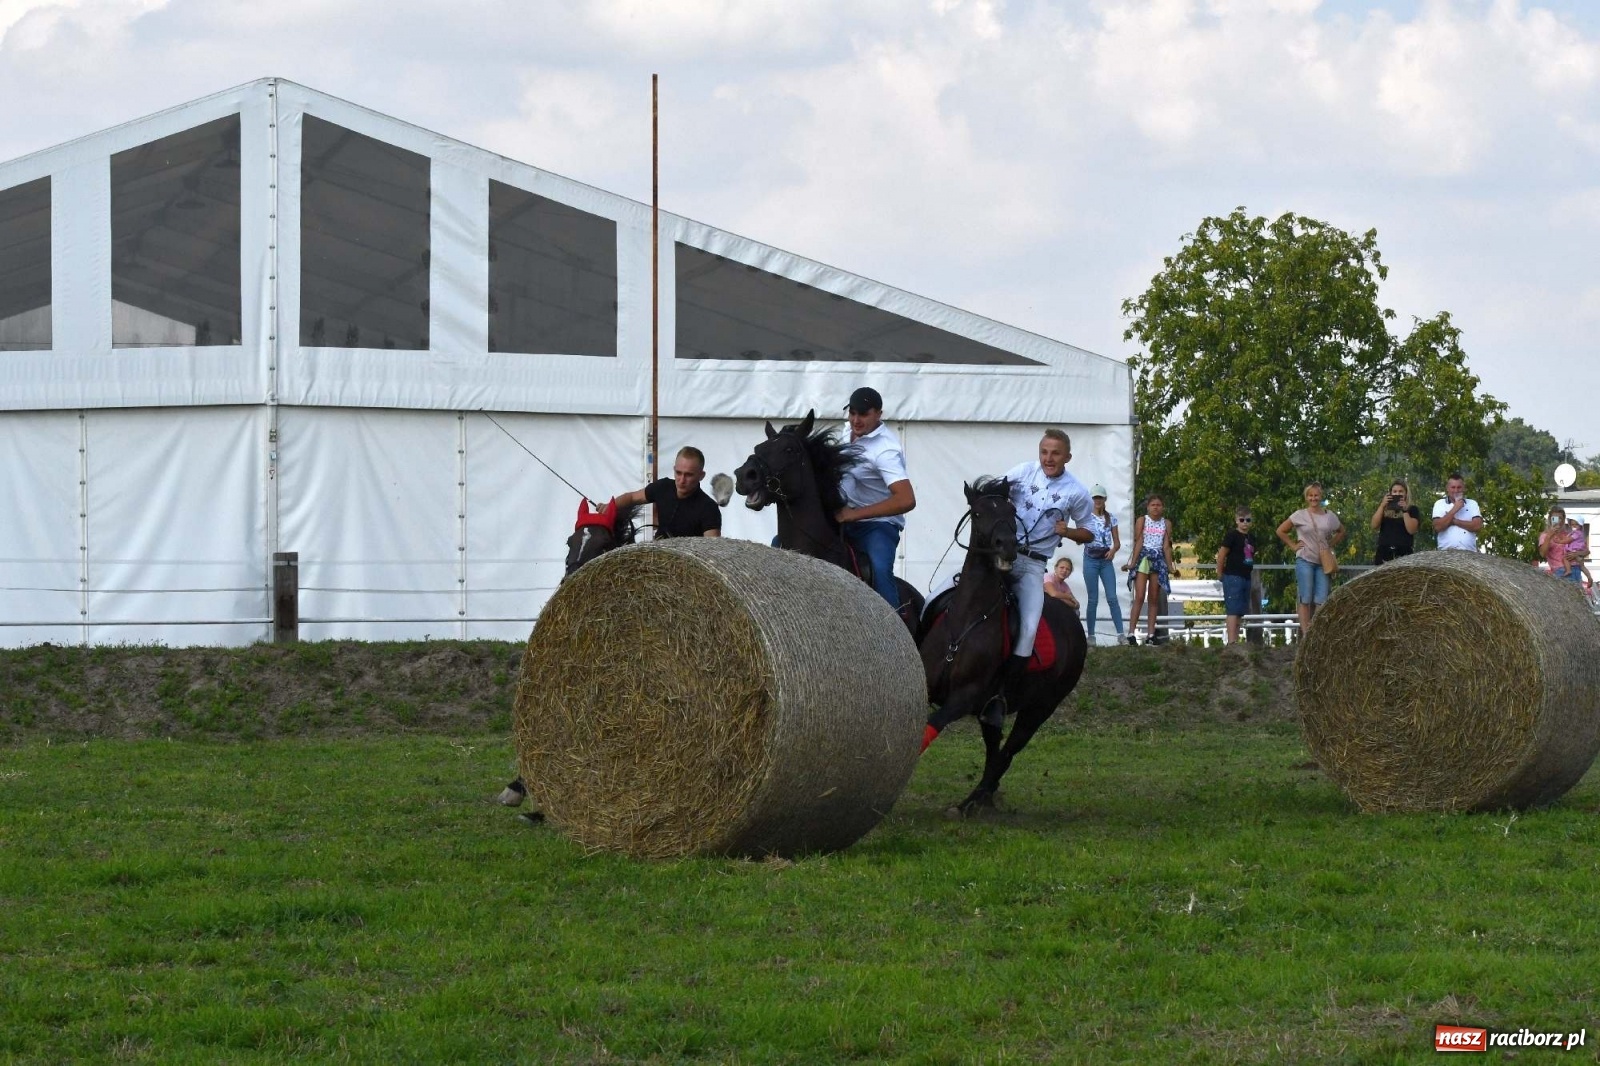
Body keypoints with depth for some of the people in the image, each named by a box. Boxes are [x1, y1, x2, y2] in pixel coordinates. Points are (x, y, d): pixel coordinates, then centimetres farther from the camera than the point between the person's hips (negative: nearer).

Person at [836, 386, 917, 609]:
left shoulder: (884, 449, -22)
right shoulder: (850, 433, 4)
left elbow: (906, 500, -34)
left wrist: (854, 515, -30)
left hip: (877, 525, -9)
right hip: (842, 518, 9)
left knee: (880, 569, -37)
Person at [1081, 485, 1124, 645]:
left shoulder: (1111, 518, 7)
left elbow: (1117, 542, 8)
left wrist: (1113, 550, -13)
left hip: (1106, 560, 1)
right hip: (1090, 559, -1)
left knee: (1112, 598, -6)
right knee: (1093, 599, 0)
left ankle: (1120, 634, -9)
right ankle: (1091, 635, 5)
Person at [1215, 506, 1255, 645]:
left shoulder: (1251, 537, 13)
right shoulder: (1232, 535, -10)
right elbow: (1221, 555, -9)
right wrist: (1221, 573, -3)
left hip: (1246, 577, 8)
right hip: (1233, 577, -8)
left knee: (1241, 612, 10)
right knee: (1233, 611, -11)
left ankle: (1235, 640, 15)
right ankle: (1232, 641, -15)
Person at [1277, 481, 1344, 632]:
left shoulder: (1330, 516, 9)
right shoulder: (1300, 515, 1)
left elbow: (1341, 532, 25)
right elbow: (1281, 531, 6)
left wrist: (1332, 545, 11)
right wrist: (1293, 545, 0)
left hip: (1323, 562, 3)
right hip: (1305, 561, -3)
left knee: (1321, 600, -1)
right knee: (1305, 599, -4)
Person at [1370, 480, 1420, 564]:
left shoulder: (1412, 509, 8)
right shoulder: (1384, 509, 16)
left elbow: (1411, 530, -4)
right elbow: (1374, 525, 3)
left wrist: (1405, 511, -11)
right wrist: (1382, 506, -5)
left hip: (1403, 553, -3)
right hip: (1383, 551, 3)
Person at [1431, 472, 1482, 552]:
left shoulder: (1472, 504, 12)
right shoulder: (1439, 504, 10)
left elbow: (1477, 526, -1)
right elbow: (1437, 527, -4)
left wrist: (1454, 521, -4)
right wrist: (1454, 510, -6)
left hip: (1469, 553, 1)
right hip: (1446, 552, -1)